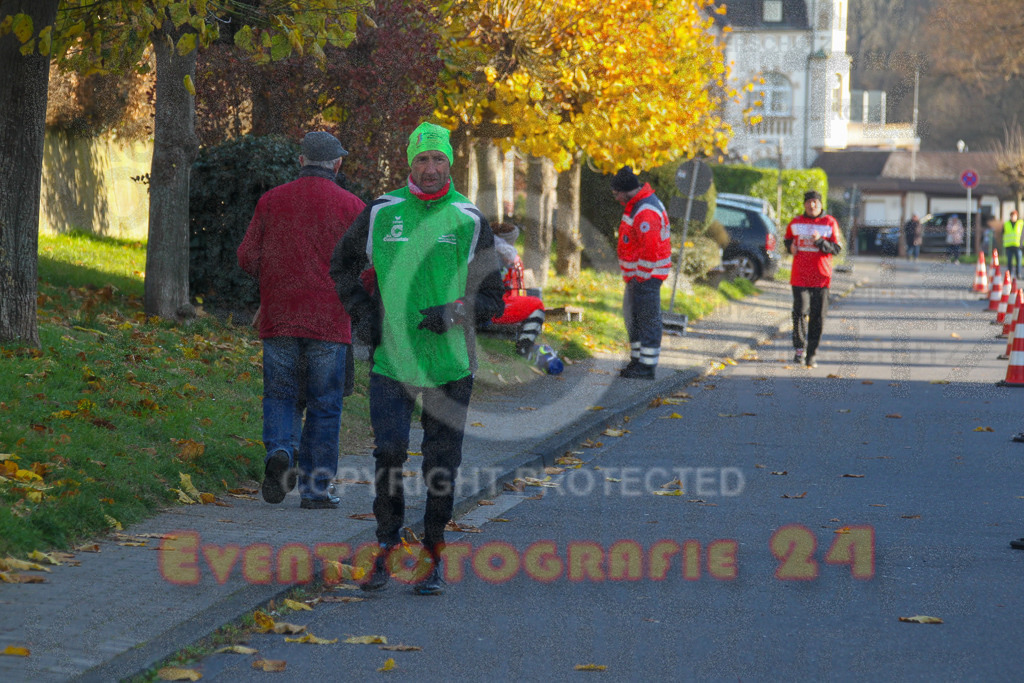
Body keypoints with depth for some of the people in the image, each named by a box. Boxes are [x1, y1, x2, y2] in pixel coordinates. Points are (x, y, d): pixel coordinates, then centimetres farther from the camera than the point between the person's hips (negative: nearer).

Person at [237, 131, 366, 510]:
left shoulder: (271, 201, 3)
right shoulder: (351, 206, -2)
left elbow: (247, 258, 3)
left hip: (278, 320, 2)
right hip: (329, 322, -1)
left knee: (281, 396, 12)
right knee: (324, 406, 6)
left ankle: (280, 451, -15)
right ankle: (315, 488, 6)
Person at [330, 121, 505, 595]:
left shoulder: (470, 222, 1)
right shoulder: (380, 213, 4)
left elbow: (493, 296, 5)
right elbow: (342, 265, 19)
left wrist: (454, 312, -13)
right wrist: (361, 313, 6)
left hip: (449, 363, 0)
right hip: (390, 358, 0)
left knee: (441, 464, 4)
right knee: (388, 454, -8)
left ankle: (433, 557, 15)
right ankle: (387, 549, 6)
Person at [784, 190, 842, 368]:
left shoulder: (830, 223, 2)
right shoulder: (795, 223, 9)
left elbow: (836, 248, -2)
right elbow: (788, 239, 26)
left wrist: (820, 241, -18)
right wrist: (790, 246, 3)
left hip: (821, 276, -1)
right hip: (800, 276, 1)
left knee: (818, 317, 1)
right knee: (800, 311, -11)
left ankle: (811, 354, 9)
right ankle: (800, 348, 4)